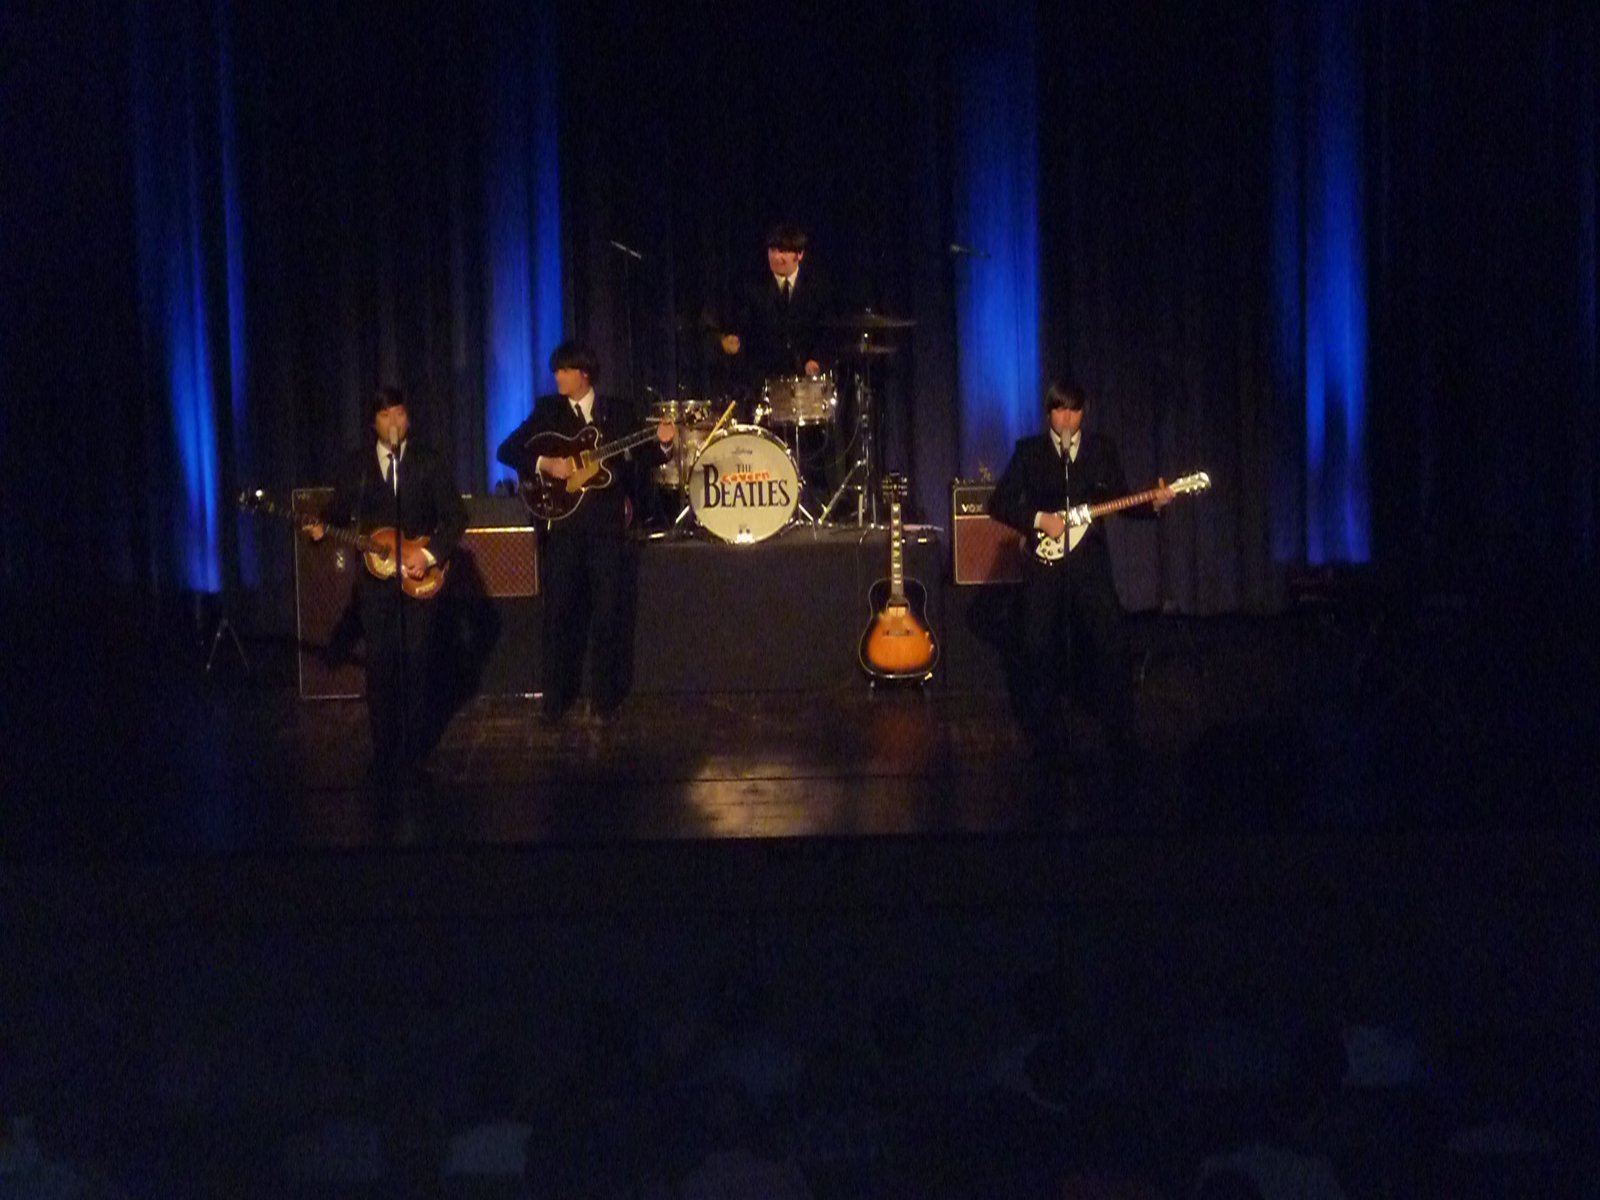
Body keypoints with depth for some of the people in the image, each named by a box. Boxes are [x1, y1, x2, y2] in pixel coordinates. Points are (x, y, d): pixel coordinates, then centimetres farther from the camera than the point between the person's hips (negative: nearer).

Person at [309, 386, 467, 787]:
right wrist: (323, 528, -12)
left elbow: (455, 515, -2)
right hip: (374, 577, 2)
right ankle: (384, 756, 10)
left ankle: (412, 757, 8)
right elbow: (340, 510, 10)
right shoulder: (356, 465, 7)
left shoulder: (429, 461, 1)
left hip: (419, 578, -1)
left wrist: (429, 554, -14)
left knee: (413, 663, -2)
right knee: (380, 665, 1)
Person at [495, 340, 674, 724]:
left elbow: (642, 460, 5)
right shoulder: (547, 411, 7)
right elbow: (506, 450, 2)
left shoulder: (618, 411, 6)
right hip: (561, 522, 0)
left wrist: (662, 444, -15)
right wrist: (545, 464, -12)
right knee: (558, 612, 1)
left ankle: (605, 700, 10)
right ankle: (555, 701, 9)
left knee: (608, 613, 1)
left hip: (607, 523, 0)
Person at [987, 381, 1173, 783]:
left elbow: (1121, 500, 8)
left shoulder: (1102, 449, 9)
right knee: (1039, 651, 2)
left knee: (1112, 646, -7)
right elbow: (999, 503, 1)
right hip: (1043, 564, 0)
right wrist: (1038, 519, -11)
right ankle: (1047, 745, 15)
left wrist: (1154, 502, -10)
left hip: (1090, 561, 0)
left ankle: (1122, 745, -1)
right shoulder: (1029, 451, 5)